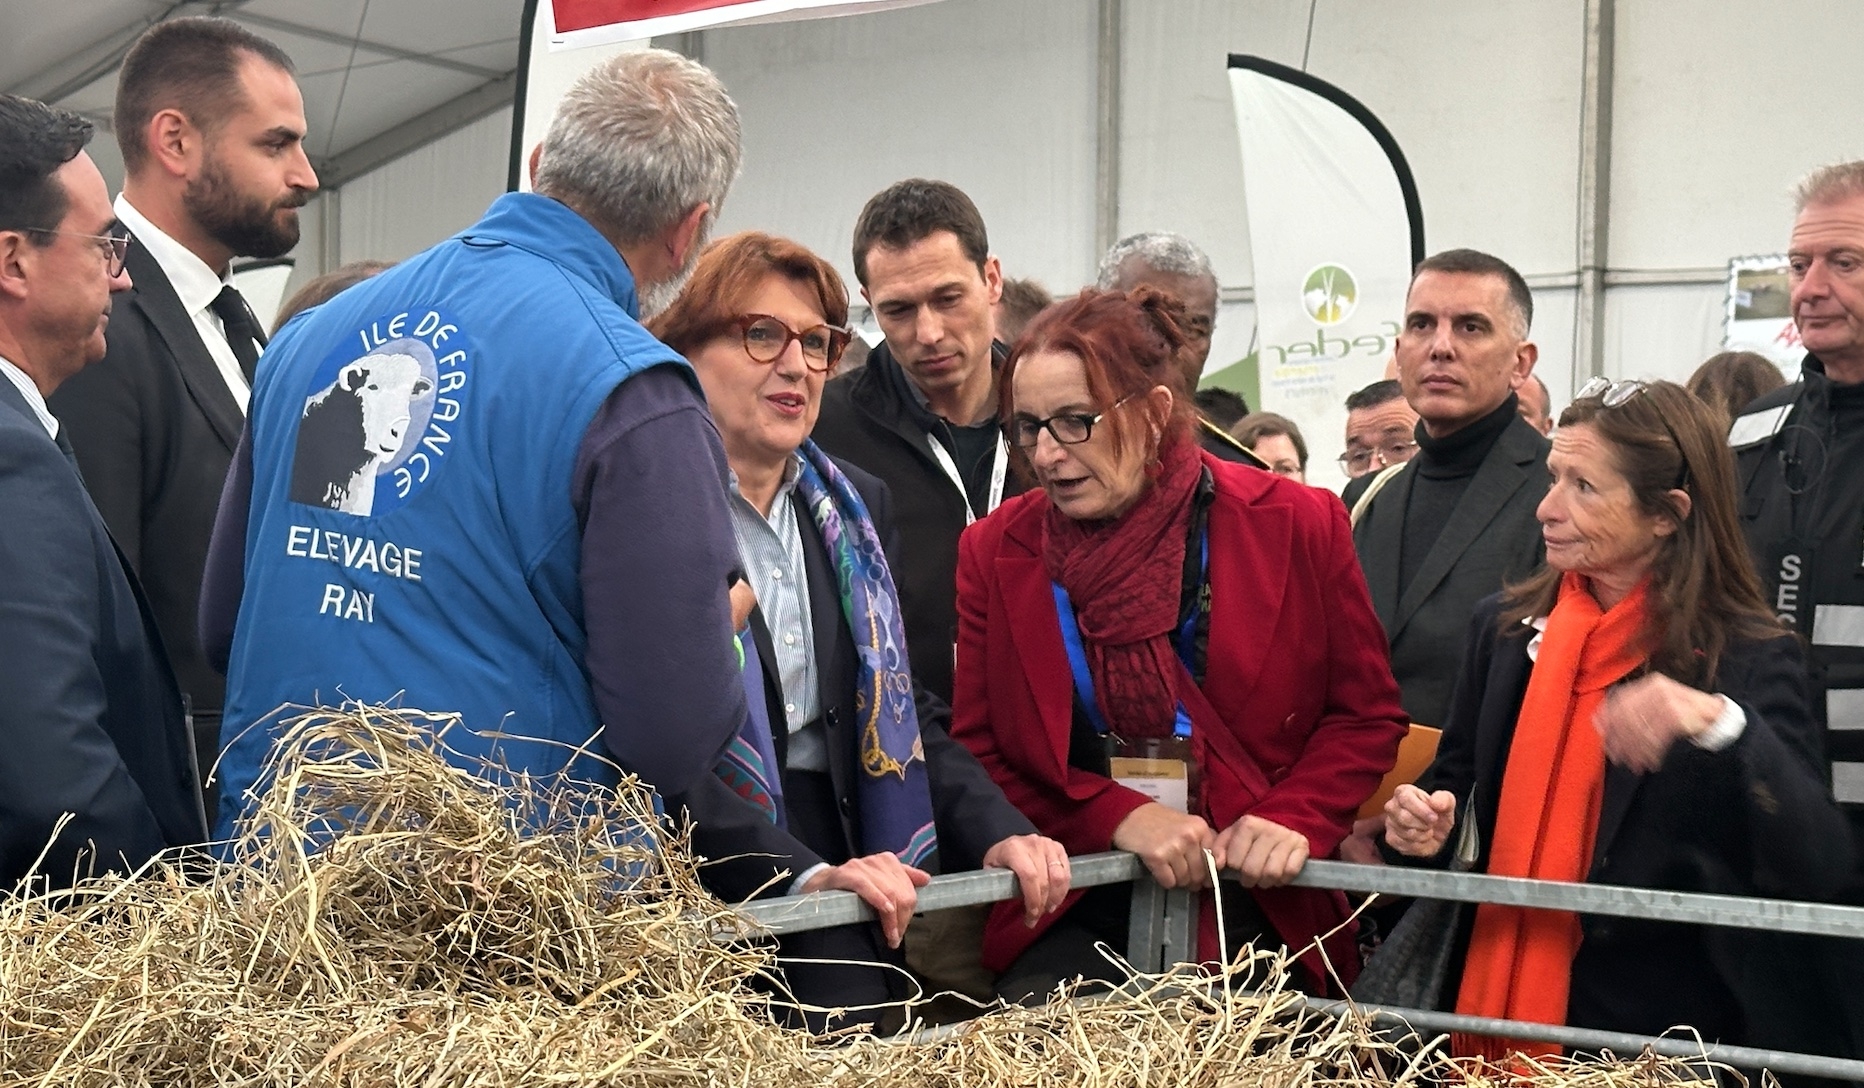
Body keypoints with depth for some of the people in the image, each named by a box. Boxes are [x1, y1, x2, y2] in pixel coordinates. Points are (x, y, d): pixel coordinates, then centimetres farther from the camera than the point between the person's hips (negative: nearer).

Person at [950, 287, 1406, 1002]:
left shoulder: (1298, 525, -2)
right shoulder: (992, 553, 2)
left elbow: (1367, 716, 6)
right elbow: (974, 753, 4)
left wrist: (1293, 820, -12)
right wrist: (1118, 817, -11)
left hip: (1258, 914, 0)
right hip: (1070, 925, 0)